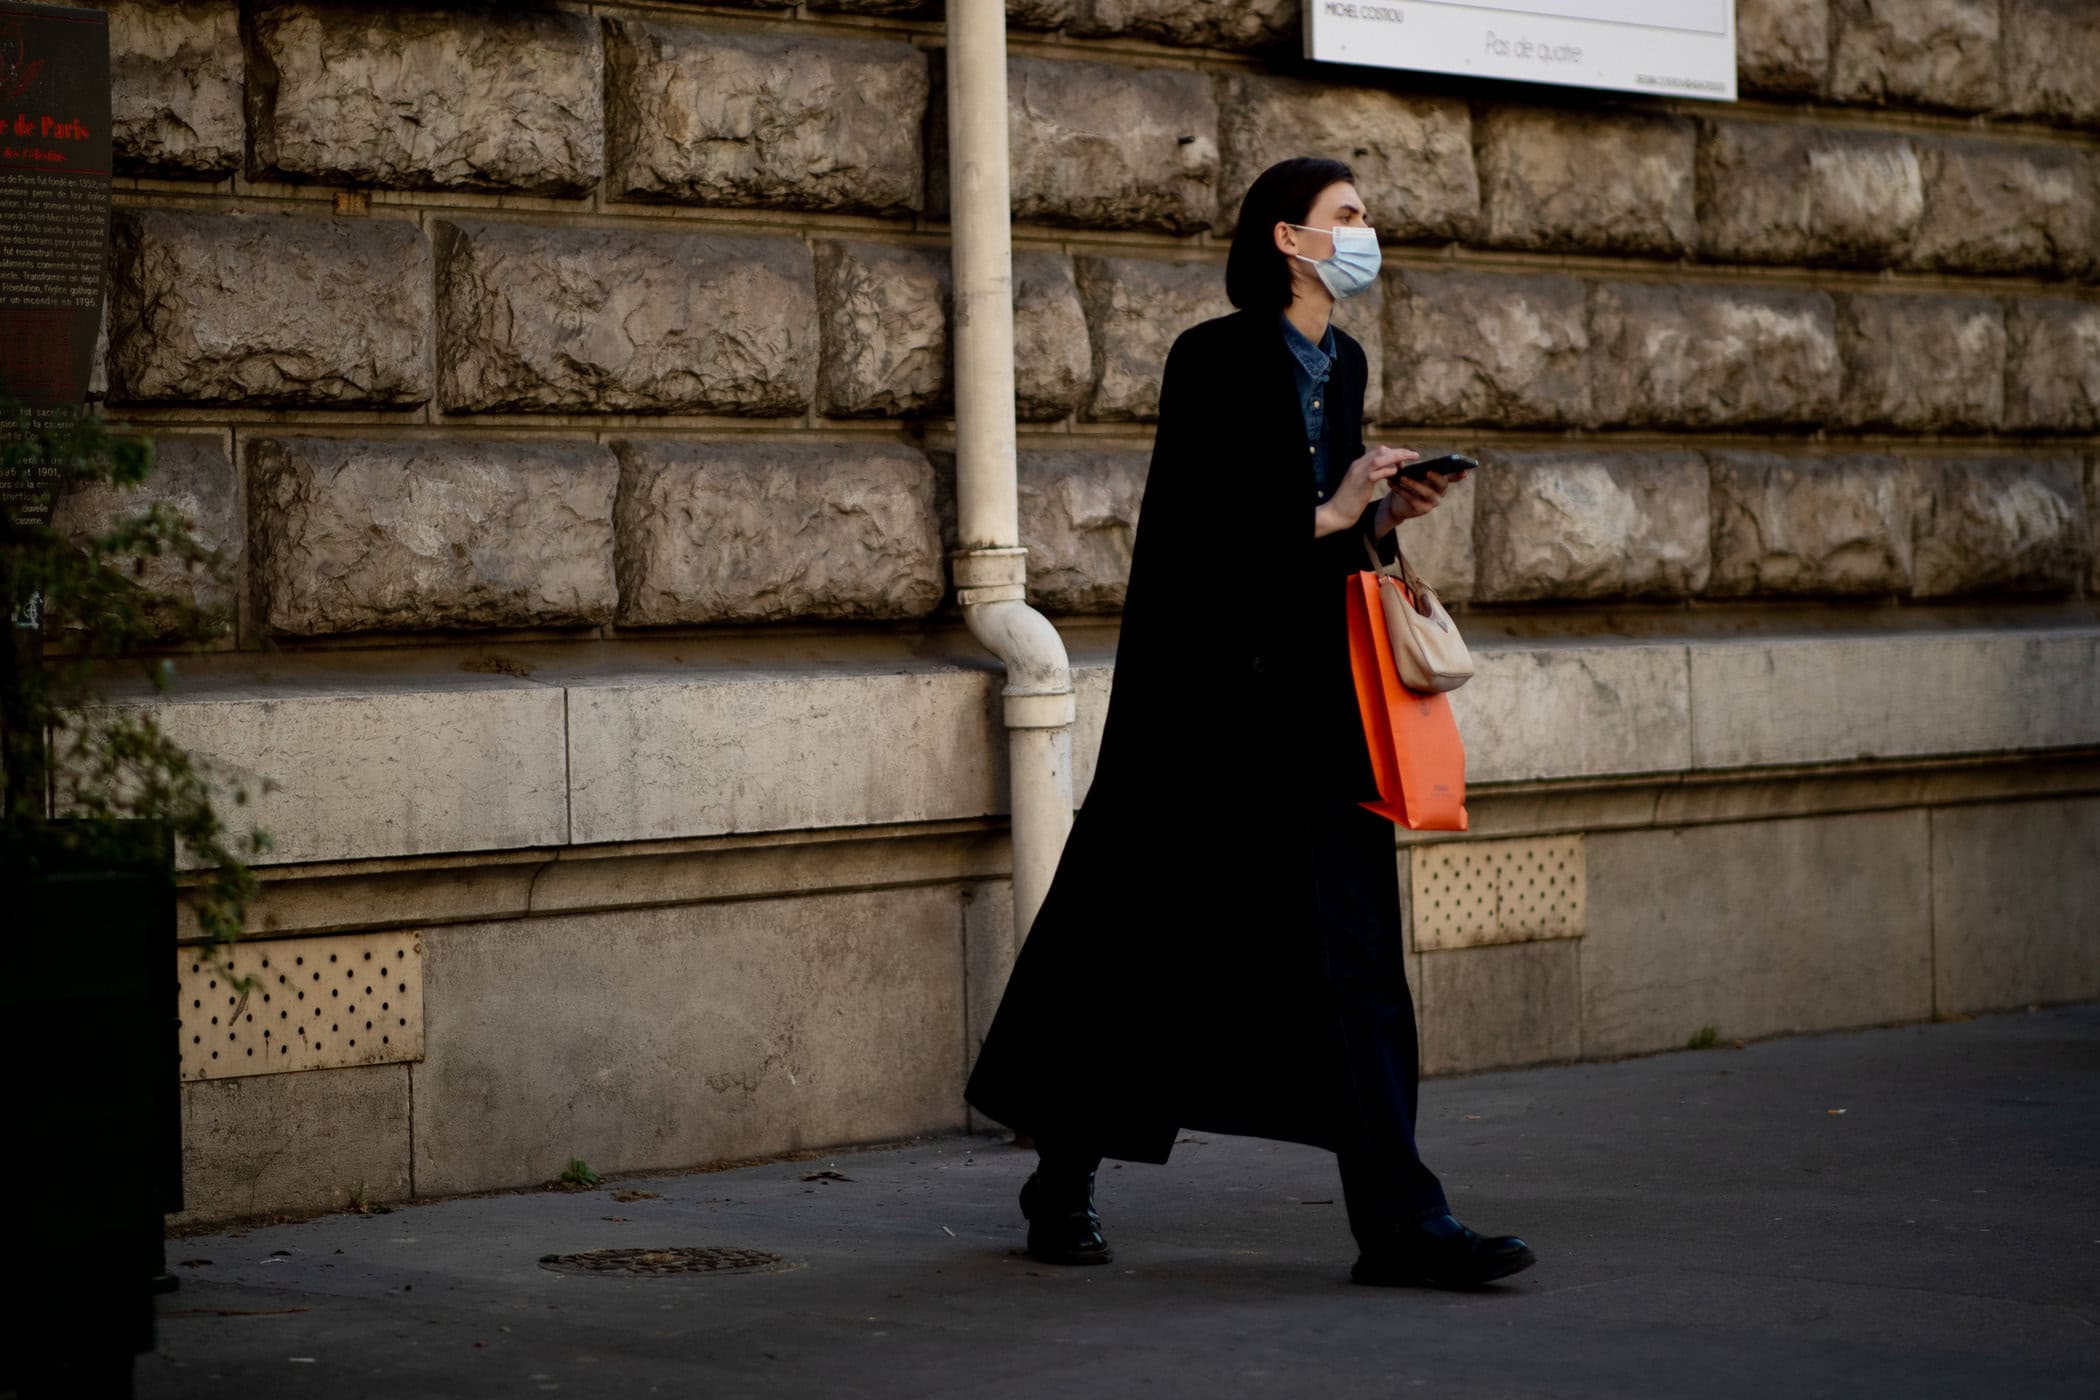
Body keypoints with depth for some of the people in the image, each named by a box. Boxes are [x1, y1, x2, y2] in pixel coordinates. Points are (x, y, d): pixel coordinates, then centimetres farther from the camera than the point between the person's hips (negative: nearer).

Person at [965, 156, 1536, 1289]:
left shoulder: (1342, 365, 13)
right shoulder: (1215, 359, -9)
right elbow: (1190, 531, -15)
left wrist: (1380, 517, 1)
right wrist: (1329, 516, -14)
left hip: (1313, 688, 6)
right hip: (1207, 691, -6)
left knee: (1350, 948, -2)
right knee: (1145, 938, 5)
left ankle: (1398, 1224, -6)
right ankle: (1064, 1182, 24)